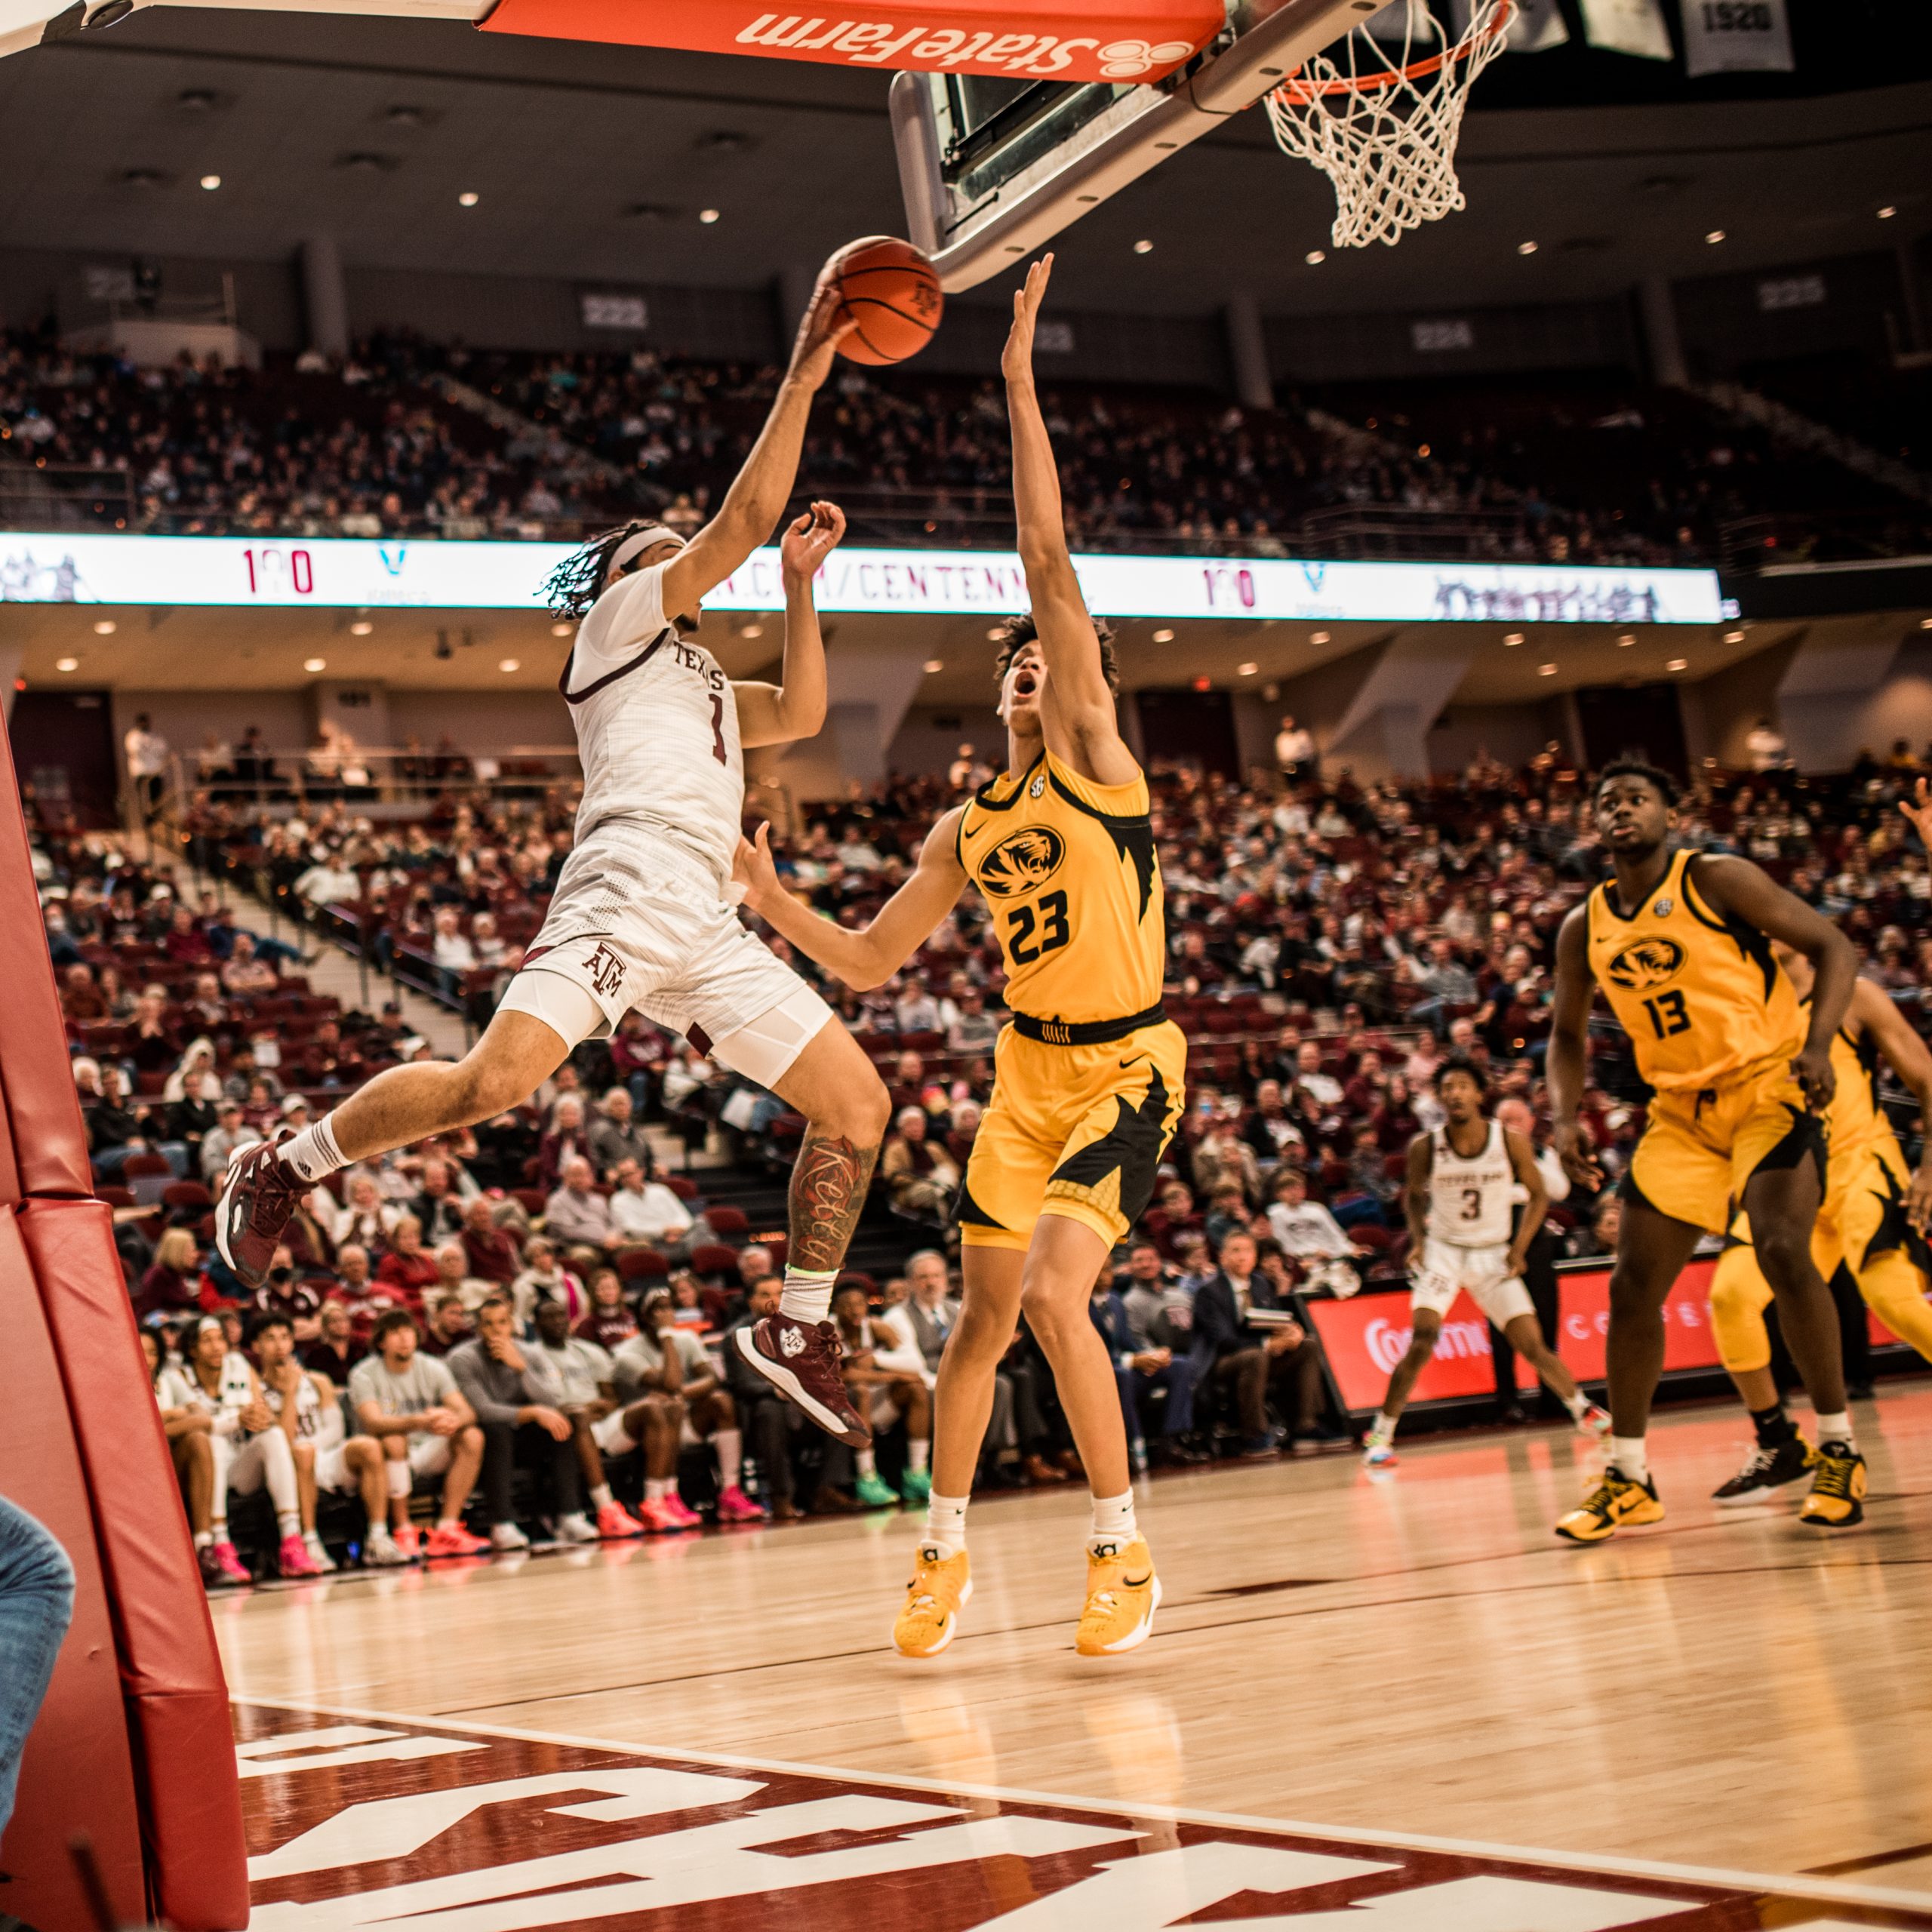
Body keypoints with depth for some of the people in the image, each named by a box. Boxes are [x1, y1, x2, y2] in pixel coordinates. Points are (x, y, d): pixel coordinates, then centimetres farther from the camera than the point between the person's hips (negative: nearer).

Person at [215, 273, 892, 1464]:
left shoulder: (700, 681, 36)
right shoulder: (619, 620, 14)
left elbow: (800, 713, 30)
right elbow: (744, 518, 5)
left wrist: (800, 587, 26)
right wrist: (803, 376, 7)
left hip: (706, 925, 9)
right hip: (630, 885, -8)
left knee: (858, 1104, 3)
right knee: (492, 1081, -27)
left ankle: (802, 1331, 12)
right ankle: (286, 1169, -5)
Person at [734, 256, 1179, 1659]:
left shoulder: (1098, 761, -9)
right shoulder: (969, 828, 8)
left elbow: (1052, 567, -17)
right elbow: (872, 962, 15)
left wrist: (1022, 387, -19)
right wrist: (774, 904, 0)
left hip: (1126, 1068, -6)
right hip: (1029, 1070, 7)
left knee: (1055, 1294, -21)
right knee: (984, 1311, 10)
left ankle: (1125, 1556, -8)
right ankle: (946, 1553, 26)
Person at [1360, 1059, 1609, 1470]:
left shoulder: (1512, 1142, -12)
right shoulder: (1425, 1147, -11)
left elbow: (1538, 1195, 2)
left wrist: (1519, 1248, -7)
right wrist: (1418, 1240, -6)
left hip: (1493, 1255, 1)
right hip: (1443, 1251, -1)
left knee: (1533, 1345, -1)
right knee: (1422, 1341, -20)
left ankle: (1584, 1411, 24)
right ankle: (1380, 1436, -12)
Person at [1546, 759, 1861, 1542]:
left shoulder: (1716, 880, -10)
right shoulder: (1584, 929, 4)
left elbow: (1833, 948, -10)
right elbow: (1567, 1033, 17)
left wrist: (1817, 1044, -25)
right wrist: (1566, 1116, -1)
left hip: (1768, 1087, -5)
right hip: (1682, 1110, 5)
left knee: (1783, 1251, -23)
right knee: (1633, 1284, 0)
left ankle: (1839, 1447, -8)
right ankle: (1628, 1478, 11)